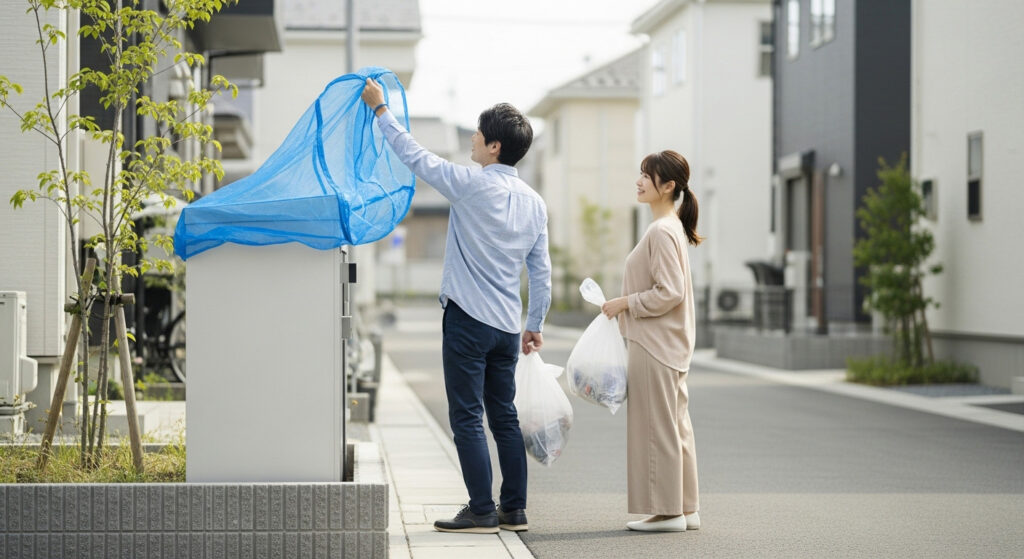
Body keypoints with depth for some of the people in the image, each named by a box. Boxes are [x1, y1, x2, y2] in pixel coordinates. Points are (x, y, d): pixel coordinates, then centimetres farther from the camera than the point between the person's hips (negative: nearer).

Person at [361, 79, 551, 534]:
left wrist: (380, 109, 7)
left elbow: (416, 157, -4)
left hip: (468, 318, -7)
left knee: (468, 418, -3)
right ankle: (514, 510, 15)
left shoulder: (472, 185, -12)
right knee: (504, 416, 13)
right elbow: (541, 271, 12)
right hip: (508, 324, 7)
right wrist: (535, 324, 21)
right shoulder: (534, 203, 8)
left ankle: (482, 512, -4)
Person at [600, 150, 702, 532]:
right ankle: (685, 509, 17)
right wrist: (626, 304, 17)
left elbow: (669, 292, -22)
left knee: (658, 426, -4)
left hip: (656, 344, -10)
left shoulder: (661, 232, -17)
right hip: (668, 345, 10)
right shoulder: (672, 228, 15)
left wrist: (625, 303, -14)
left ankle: (667, 512, 1)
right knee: (675, 426, 12)